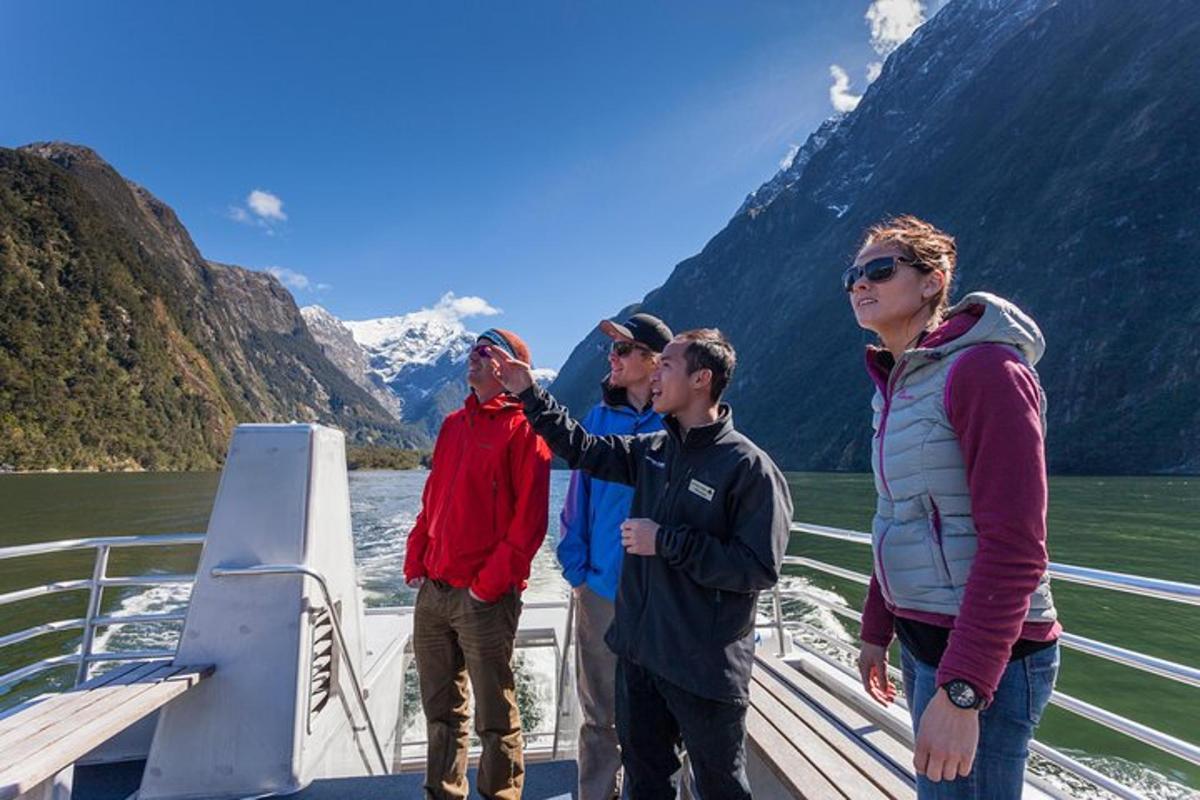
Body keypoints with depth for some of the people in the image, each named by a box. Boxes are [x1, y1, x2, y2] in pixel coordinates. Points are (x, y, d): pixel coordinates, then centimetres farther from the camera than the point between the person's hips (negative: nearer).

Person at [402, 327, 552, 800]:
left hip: (484, 599, -7)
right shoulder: (453, 425, 14)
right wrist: (415, 562, 8)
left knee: (495, 717, 7)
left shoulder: (522, 428, -7)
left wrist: (490, 583, -15)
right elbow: (431, 501, 17)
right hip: (432, 592, 7)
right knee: (440, 710, 18)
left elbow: (529, 518, -13)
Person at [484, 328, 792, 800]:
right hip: (639, 653, 6)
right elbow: (582, 449, 11)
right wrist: (528, 394, 7)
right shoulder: (653, 450, 3)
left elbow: (760, 568, -21)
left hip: (705, 668, -6)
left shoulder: (750, 467, -17)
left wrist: (665, 541, -21)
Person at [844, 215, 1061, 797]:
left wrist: (960, 691, -25)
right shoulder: (900, 383, 11)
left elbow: (1014, 546, -22)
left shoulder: (985, 369, -16)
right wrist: (876, 631, 18)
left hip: (984, 658, -8)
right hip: (923, 639, 8)